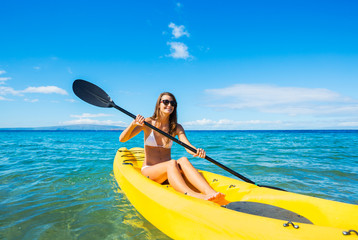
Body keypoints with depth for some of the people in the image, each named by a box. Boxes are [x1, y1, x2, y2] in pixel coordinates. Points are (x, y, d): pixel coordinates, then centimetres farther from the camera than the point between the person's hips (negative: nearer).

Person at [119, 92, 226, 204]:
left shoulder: (176, 127, 6)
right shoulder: (148, 123, 0)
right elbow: (122, 139, -7)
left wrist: (197, 151, -34)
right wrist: (133, 123, -26)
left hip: (168, 171, 2)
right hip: (148, 171, -2)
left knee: (183, 160, -31)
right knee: (172, 163, -34)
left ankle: (210, 192, -51)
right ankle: (194, 197, -57)